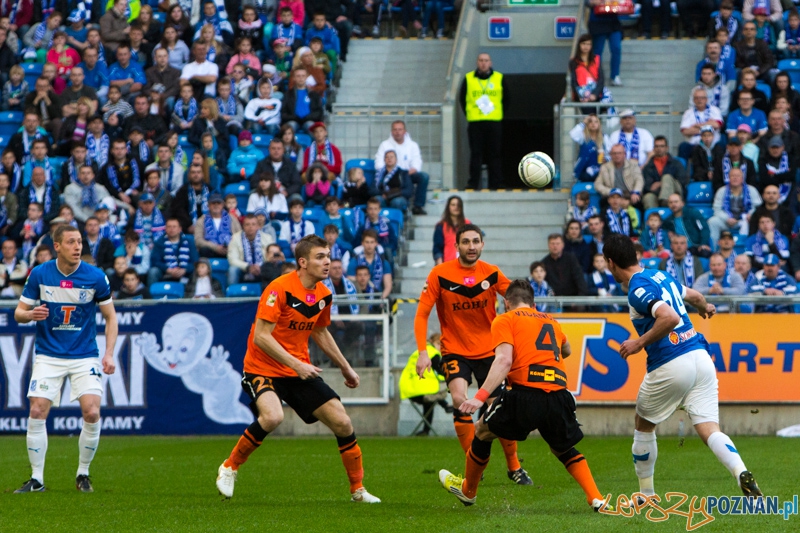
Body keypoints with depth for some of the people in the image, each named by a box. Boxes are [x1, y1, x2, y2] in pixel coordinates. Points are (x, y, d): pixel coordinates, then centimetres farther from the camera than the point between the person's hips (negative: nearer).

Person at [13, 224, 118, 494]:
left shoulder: (95, 277, -6)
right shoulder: (39, 274, -4)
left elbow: (110, 316, 5)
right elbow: (19, 312, 4)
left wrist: (109, 354, -6)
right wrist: (30, 314, -20)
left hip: (84, 356, -1)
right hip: (48, 357, 1)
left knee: (92, 413, -14)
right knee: (37, 413, -11)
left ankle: (83, 474, 7)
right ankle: (36, 478, 1)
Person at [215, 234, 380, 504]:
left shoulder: (324, 295, 4)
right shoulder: (280, 289, -20)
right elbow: (261, 336, -23)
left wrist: (345, 368, 25)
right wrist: (296, 364, -26)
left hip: (300, 369, 7)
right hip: (264, 368, -7)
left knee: (342, 422, -1)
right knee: (272, 416, -33)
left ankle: (358, 490, 15)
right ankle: (229, 468, -10)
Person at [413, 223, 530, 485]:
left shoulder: (492, 273, -4)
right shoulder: (440, 274, -11)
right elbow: (422, 314, -9)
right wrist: (423, 352, -19)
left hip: (488, 351, 2)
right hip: (455, 350, -2)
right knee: (459, 399, -25)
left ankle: (514, 467, 22)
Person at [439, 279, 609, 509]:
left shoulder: (505, 320, 10)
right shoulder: (550, 321, 26)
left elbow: (504, 360, -8)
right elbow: (567, 351, 48)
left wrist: (480, 397, -14)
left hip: (525, 392, -4)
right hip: (559, 395, 4)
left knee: (482, 432, 22)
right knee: (564, 450, 27)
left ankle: (468, 490, 36)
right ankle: (596, 499, 11)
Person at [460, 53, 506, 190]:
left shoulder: (499, 78, 7)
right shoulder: (468, 79, 6)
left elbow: (506, 99, 14)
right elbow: (462, 99, 13)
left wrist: (499, 112, 6)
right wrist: (468, 113, 4)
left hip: (495, 122, 0)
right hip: (475, 122, 0)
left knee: (495, 154, 2)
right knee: (475, 154, -3)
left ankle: (495, 184, 6)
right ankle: (473, 183, -1)